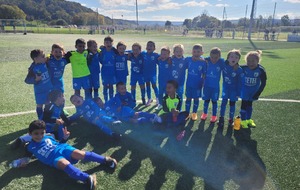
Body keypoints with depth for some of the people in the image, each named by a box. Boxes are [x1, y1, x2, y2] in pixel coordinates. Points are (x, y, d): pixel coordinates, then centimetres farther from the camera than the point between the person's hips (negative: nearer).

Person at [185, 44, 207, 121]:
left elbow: (204, 74, -6)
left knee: (196, 98, 13)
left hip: (198, 85, -1)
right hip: (189, 84, 1)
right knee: (188, 98, 13)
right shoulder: (188, 59, -8)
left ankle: (194, 113, 30)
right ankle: (187, 113, 26)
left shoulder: (203, 62, -13)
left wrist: (203, 84, -4)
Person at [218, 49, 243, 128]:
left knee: (232, 103, 8)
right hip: (226, 87, 1)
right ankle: (221, 118, 13)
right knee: (224, 102, 2)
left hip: (234, 89, -1)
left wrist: (238, 93, -10)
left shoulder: (239, 70, -20)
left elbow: (239, 82, -13)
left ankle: (231, 119, 22)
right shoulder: (224, 65, -16)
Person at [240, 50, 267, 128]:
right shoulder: (243, 68, -24)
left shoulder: (261, 70, -22)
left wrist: (258, 93, -13)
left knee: (249, 104, 16)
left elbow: (263, 83, -12)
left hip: (254, 91, 1)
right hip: (244, 89, -1)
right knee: (244, 103, 0)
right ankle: (243, 121, 13)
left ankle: (249, 119, 32)